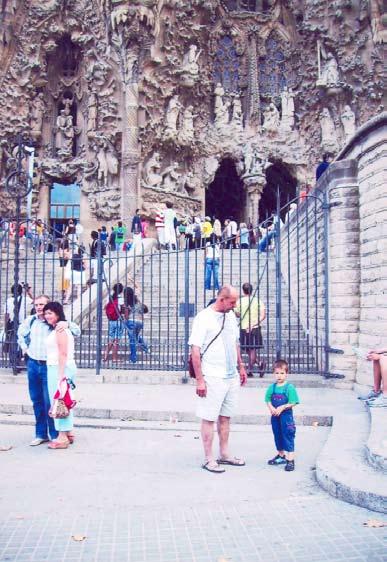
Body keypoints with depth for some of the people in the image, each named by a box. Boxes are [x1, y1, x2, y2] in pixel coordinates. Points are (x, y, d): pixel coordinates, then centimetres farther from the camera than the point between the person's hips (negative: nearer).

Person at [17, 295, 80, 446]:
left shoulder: (56, 323, -6)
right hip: (32, 365, 5)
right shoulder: (30, 320, 6)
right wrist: (24, 347, 17)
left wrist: (67, 324, -29)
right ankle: (41, 434, 25)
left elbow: (78, 332, -12)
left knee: (49, 402, -5)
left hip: (48, 366, -4)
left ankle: (55, 435, 7)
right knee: (37, 401, 12)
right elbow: (21, 333, 27)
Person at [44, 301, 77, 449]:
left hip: (59, 368, -10)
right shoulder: (56, 329, 18)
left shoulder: (60, 329, -12)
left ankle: (62, 437, 0)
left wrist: (60, 375, -21)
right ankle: (68, 433, 21)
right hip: (55, 368, 10)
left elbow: (63, 353, -18)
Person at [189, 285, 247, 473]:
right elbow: (195, 350, -14)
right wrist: (199, 380, -17)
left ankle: (224, 454, 27)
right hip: (212, 378, -7)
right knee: (209, 418, 1)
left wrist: (241, 367, 21)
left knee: (225, 416, 15)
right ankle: (208, 459, 11)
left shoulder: (231, 316, 9)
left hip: (232, 376, 7)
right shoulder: (203, 318, -12)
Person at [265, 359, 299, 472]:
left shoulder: (289, 387, -11)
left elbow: (292, 403, -12)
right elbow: (268, 400, 6)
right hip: (275, 416, 6)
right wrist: (271, 408, -12)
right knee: (277, 436, 18)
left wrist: (282, 408, -20)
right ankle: (281, 455, 36)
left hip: (286, 415, -6)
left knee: (288, 436, -3)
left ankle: (290, 460, 3)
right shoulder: (272, 387, 3)